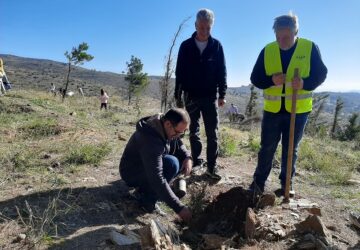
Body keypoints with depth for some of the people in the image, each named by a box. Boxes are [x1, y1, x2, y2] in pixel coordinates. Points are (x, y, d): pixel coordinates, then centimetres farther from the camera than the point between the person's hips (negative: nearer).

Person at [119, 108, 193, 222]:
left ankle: (145, 186, 5)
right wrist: (179, 208, -35)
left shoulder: (168, 128, -11)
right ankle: (147, 200, -13)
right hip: (131, 173, -9)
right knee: (172, 163, -30)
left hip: (149, 166, 9)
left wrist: (187, 157, -17)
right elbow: (157, 179, -39)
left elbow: (179, 145, 6)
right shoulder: (150, 140, -36)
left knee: (181, 159, -3)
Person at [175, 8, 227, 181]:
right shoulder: (186, 46, 0)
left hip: (210, 96, -1)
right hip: (191, 96, 1)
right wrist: (178, 96, 0)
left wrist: (222, 94, -3)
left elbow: (222, 72, 2)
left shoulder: (216, 46, 0)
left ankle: (212, 167, 5)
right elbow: (179, 73, 2)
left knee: (212, 133, -1)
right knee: (194, 131, 10)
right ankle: (196, 159, 24)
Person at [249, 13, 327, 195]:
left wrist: (305, 83, -23)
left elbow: (321, 74, -1)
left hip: (299, 110, -1)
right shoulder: (267, 50, -1)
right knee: (267, 148, 8)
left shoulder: (310, 47, -4)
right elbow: (255, 78, 0)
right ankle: (259, 182, 23)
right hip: (272, 110, 1)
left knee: (291, 150, 10)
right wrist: (271, 80, -21)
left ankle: (287, 184, 26)